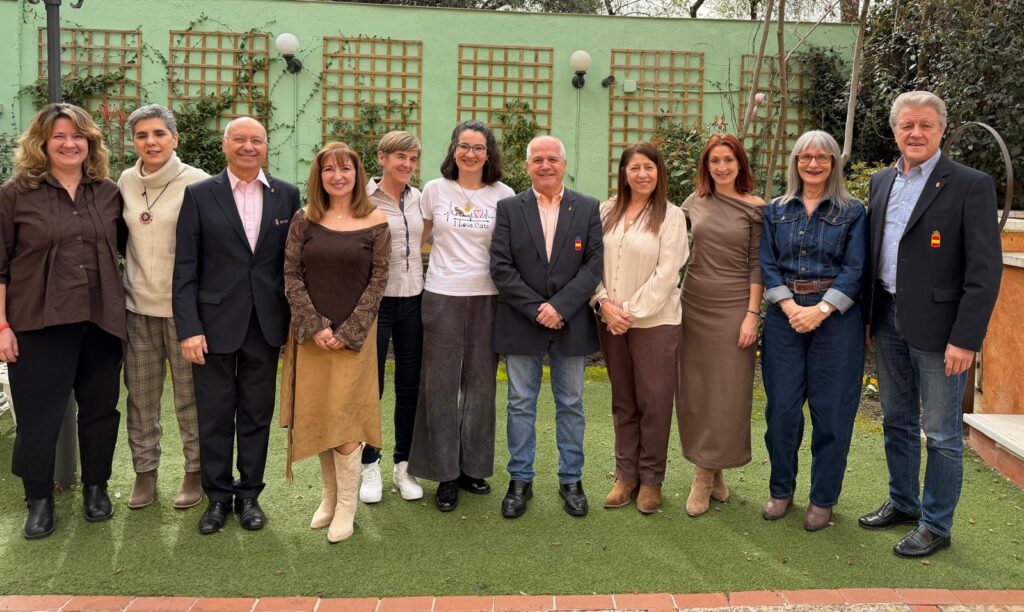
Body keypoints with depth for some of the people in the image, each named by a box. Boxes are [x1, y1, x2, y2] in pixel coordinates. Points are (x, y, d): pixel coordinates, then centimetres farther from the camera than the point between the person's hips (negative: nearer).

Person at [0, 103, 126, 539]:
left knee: (100, 409, 12)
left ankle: (96, 487, 30)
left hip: (100, 322, 3)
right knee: (39, 415, 5)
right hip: (39, 324, -3)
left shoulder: (108, 192, 6)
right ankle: (39, 499, 22)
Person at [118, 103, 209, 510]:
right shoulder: (126, 182, 6)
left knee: (190, 394, 5)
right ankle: (145, 471, 24)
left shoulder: (197, 182, -9)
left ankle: (195, 472, 19)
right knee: (140, 394, 11)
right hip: (138, 305, 4)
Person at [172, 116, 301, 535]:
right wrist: (189, 328, -11)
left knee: (257, 416, 12)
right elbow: (185, 268, -4)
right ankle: (217, 496, 24)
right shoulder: (199, 195, -1)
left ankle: (249, 494, 26)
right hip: (215, 323, -1)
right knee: (215, 417, 9)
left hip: (266, 325, 2)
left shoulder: (287, 195, 4)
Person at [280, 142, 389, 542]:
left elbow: (378, 280, -4)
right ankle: (330, 495, 23)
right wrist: (315, 327, -11)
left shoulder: (375, 222, -2)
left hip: (353, 336, -2)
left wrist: (348, 332, -11)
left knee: (344, 418, -3)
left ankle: (347, 506, 9)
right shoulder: (303, 220, 2)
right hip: (310, 334, 2)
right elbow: (291, 275, -1)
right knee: (316, 417, 7)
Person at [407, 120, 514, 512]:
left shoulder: (503, 195, 3)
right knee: (440, 384, 2)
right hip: (442, 296, 0)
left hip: (487, 298, 1)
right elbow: (419, 236, 15)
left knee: (480, 383, 8)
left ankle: (473, 466, 21)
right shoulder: (435, 190, 3)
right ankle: (445, 474, 12)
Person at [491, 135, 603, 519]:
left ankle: (571, 480, 21)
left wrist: (560, 307, -14)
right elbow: (501, 267, -5)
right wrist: (536, 309, -13)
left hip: (571, 324, 0)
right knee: (521, 404, 7)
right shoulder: (509, 208, 2)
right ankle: (520, 480, 19)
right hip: (521, 324, 0)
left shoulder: (588, 209, 3)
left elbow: (595, 264, -4)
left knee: (571, 404, 9)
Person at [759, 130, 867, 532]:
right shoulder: (776, 211, 8)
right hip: (785, 315, 2)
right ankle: (781, 490, 20)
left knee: (831, 410, 3)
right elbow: (767, 264, 2)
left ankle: (823, 498, 16)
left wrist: (820, 311, -15)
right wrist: (791, 307, -12)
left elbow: (855, 270, -5)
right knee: (781, 406, 4)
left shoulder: (852, 212, 2)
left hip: (836, 316, -2)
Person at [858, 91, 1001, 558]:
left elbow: (985, 270, -13)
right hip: (888, 321, 6)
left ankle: (935, 526, 17)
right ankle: (902, 503, 34)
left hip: (937, 326, -6)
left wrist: (965, 339, -18)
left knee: (941, 432, 4)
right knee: (897, 421, 18)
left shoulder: (971, 185, -10)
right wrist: (869, 316, 11)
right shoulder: (881, 183, 9)